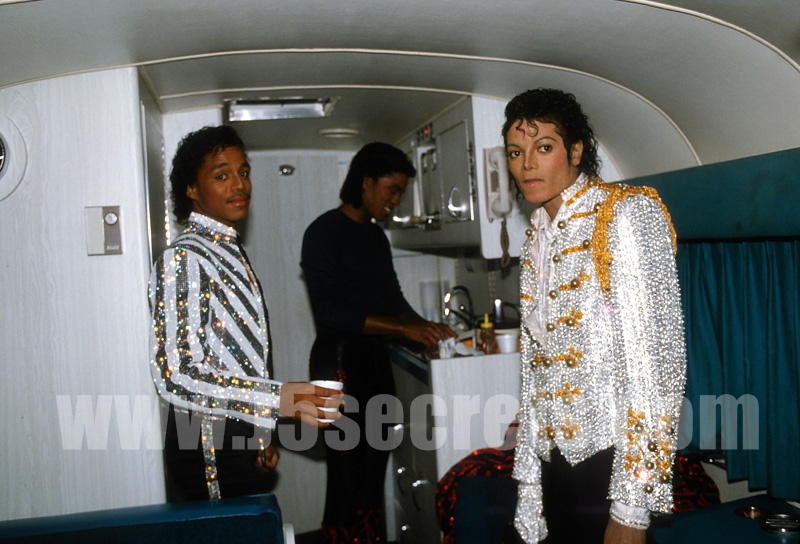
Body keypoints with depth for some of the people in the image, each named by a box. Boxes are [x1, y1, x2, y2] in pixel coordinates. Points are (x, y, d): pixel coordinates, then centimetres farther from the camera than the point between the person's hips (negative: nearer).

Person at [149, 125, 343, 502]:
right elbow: (174, 375, -25)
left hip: (245, 447, 8)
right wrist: (277, 398, -32)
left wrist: (262, 438, 16)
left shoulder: (231, 254, 13)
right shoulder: (181, 260, -16)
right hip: (208, 452, -8)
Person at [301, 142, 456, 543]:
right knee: (348, 471, -3)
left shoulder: (377, 236, 13)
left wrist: (424, 326, 2)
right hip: (340, 360, -7)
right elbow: (329, 311, -19)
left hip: (375, 358, 8)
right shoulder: (324, 233, -10)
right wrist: (403, 328, -21)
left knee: (375, 465, 12)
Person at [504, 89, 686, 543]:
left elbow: (657, 357, -17)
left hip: (610, 456, -6)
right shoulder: (538, 238, 11)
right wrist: (528, 480, 14)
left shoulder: (627, 213, -10)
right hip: (554, 457, 6)